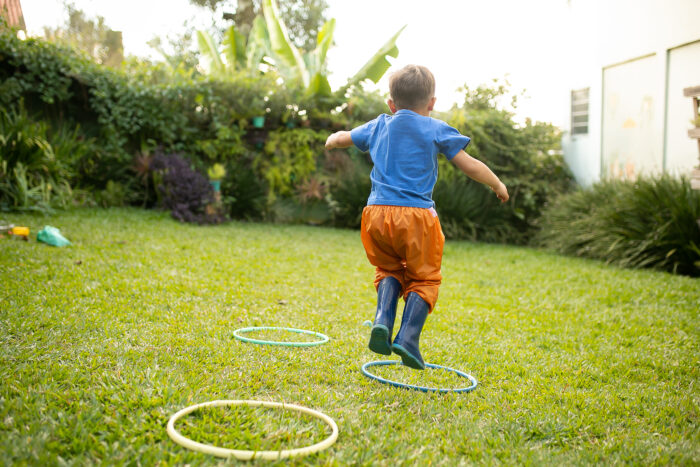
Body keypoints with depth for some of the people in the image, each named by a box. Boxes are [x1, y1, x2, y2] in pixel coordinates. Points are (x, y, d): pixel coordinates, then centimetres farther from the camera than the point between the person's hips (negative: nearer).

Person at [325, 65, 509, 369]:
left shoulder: (380, 125, 18)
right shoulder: (436, 129, 6)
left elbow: (344, 138, 34)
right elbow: (469, 165, 5)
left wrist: (332, 140, 57)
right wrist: (498, 185, 20)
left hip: (377, 212, 4)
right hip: (416, 216, -4)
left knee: (389, 270, 22)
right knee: (423, 278, 10)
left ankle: (383, 318, -3)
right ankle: (408, 338, -6)